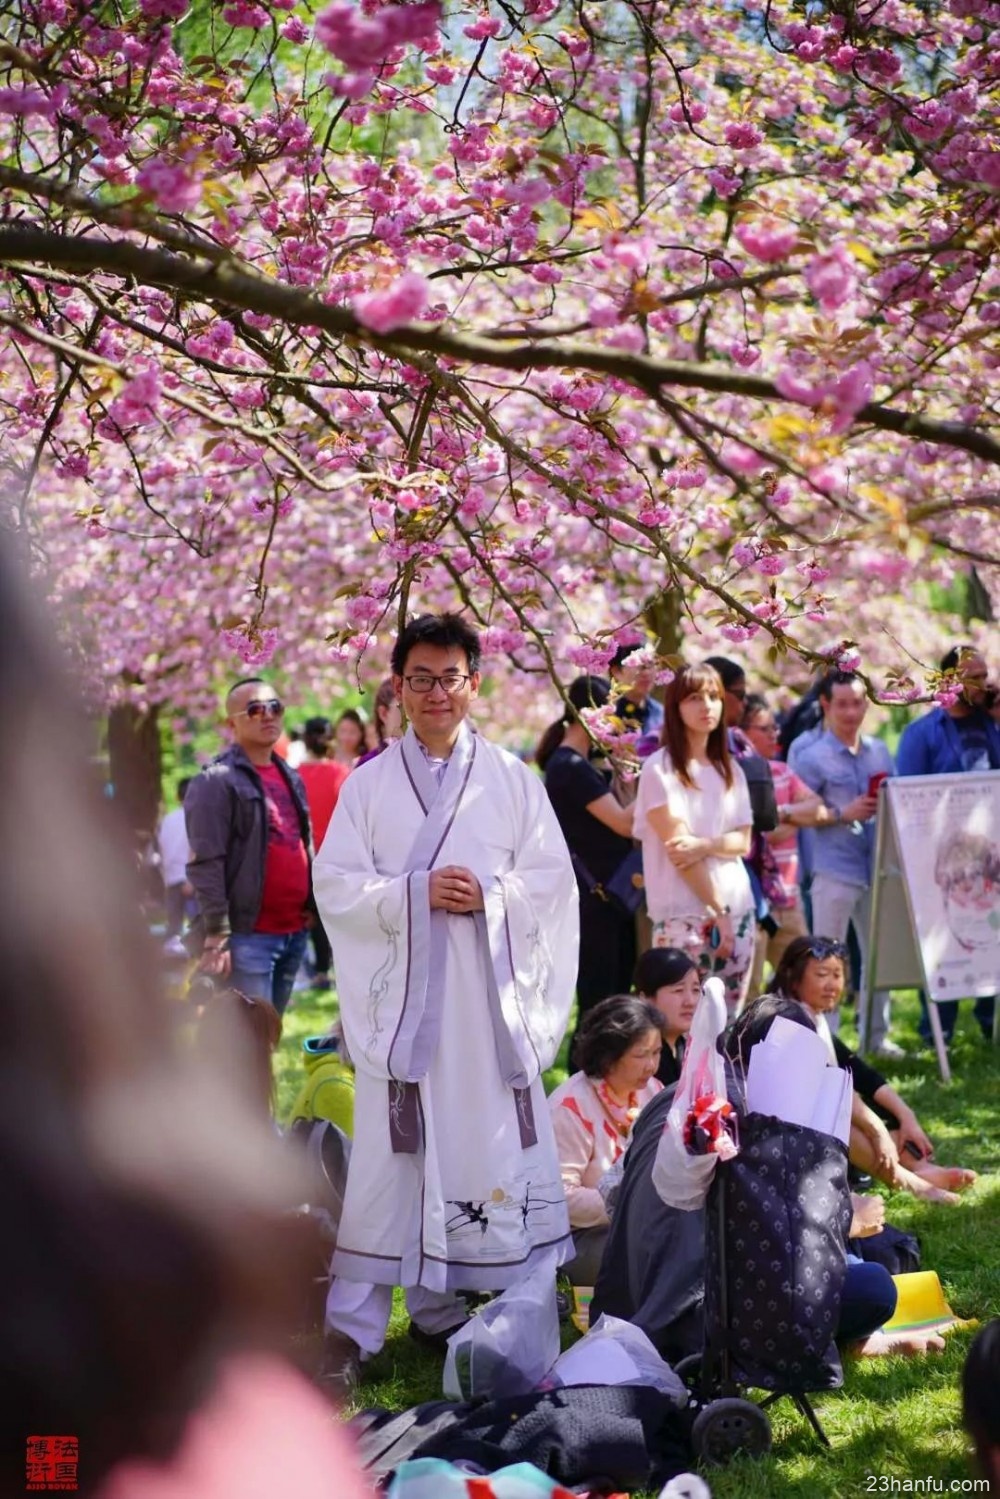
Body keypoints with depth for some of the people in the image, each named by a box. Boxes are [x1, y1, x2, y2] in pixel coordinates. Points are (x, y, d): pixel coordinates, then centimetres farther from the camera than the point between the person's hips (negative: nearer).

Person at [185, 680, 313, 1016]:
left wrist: (311, 907, 17)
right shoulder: (216, 781, -8)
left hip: (295, 931, 8)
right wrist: (217, 935, -19)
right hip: (248, 935, -8)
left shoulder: (291, 778, 17)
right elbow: (206, 865, -14)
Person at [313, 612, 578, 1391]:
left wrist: (490, 894, -13)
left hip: (490, 999, 1)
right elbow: (335, 884, 0)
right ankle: (355, 1321, 3)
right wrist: (415, 894, -14)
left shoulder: (512, 779, 7)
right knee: (390, 1156, -2)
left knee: (489, 1149, 3)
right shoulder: (370, 783, 6)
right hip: (398, 997, -1)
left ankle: (439, 1307, 16)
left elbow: (553, 879, 4)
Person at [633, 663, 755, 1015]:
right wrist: (717, 910, -13)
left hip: (738, 909, 6)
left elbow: (743, 841, 8)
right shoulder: (660, 768, -5)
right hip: (684, 914, -6)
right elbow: (676, 847, -10)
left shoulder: (730, 770, 14)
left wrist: (705, 846, -14)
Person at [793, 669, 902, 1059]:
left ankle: (876, 1034, 22)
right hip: (834, 872, -5)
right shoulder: (813, 758, -6)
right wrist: (843, 814, -17)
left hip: (878, 866, 5)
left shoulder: (879, 751, 11)